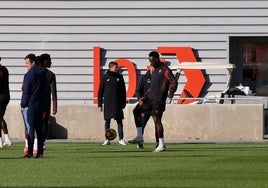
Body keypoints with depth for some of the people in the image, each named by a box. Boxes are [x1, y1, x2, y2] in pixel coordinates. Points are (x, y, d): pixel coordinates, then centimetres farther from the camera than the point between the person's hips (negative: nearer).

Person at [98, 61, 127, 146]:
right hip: (107, 103, -1)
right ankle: (107, 139, 7)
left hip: (118, 104, 1)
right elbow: (100, 92, 4)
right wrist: (99, 104, -1)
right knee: (107, 122, 2)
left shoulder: (119, 77, 7)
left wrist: (124, 103, 5)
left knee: (119, 121, -1)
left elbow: (123, 91, 11)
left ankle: (121, 139, 3)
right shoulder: (105, 78, 3)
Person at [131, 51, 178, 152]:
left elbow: (174, 81, -17)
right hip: (150, 98, 9)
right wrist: (144, 97, 23)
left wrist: (171, 92, -29)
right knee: (136, 111, 0)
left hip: (159, 99, -9)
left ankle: (161, 145, -1)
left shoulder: (164, 70, -8)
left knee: (157, 120, -8)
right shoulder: (154, 70, 20)